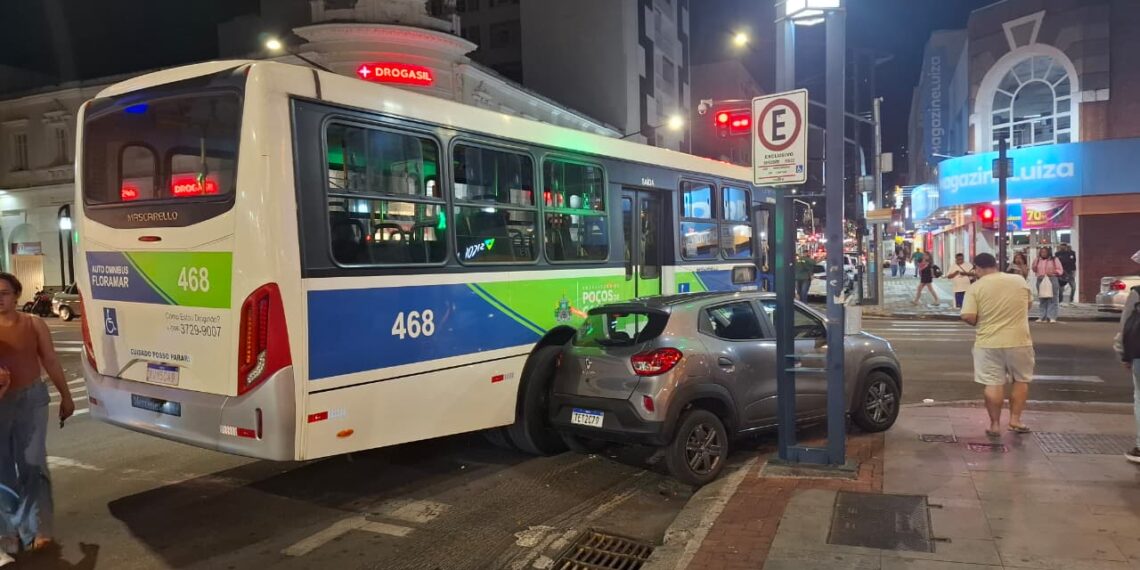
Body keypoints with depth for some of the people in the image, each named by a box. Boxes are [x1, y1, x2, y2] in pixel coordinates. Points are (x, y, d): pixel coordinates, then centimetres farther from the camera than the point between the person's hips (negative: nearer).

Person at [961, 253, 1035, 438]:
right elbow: (1029, 304, 17)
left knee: (993, 384, 4)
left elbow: (968, 317, -16)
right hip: (1019, 340, 2)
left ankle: (995, 424, 9)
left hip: (989, 343, -2)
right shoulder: (1020, 280, 2)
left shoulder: (976, 287, -8)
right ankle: (1015, 419, 18)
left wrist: (979, 323, 5)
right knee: (1021, 380, 18)